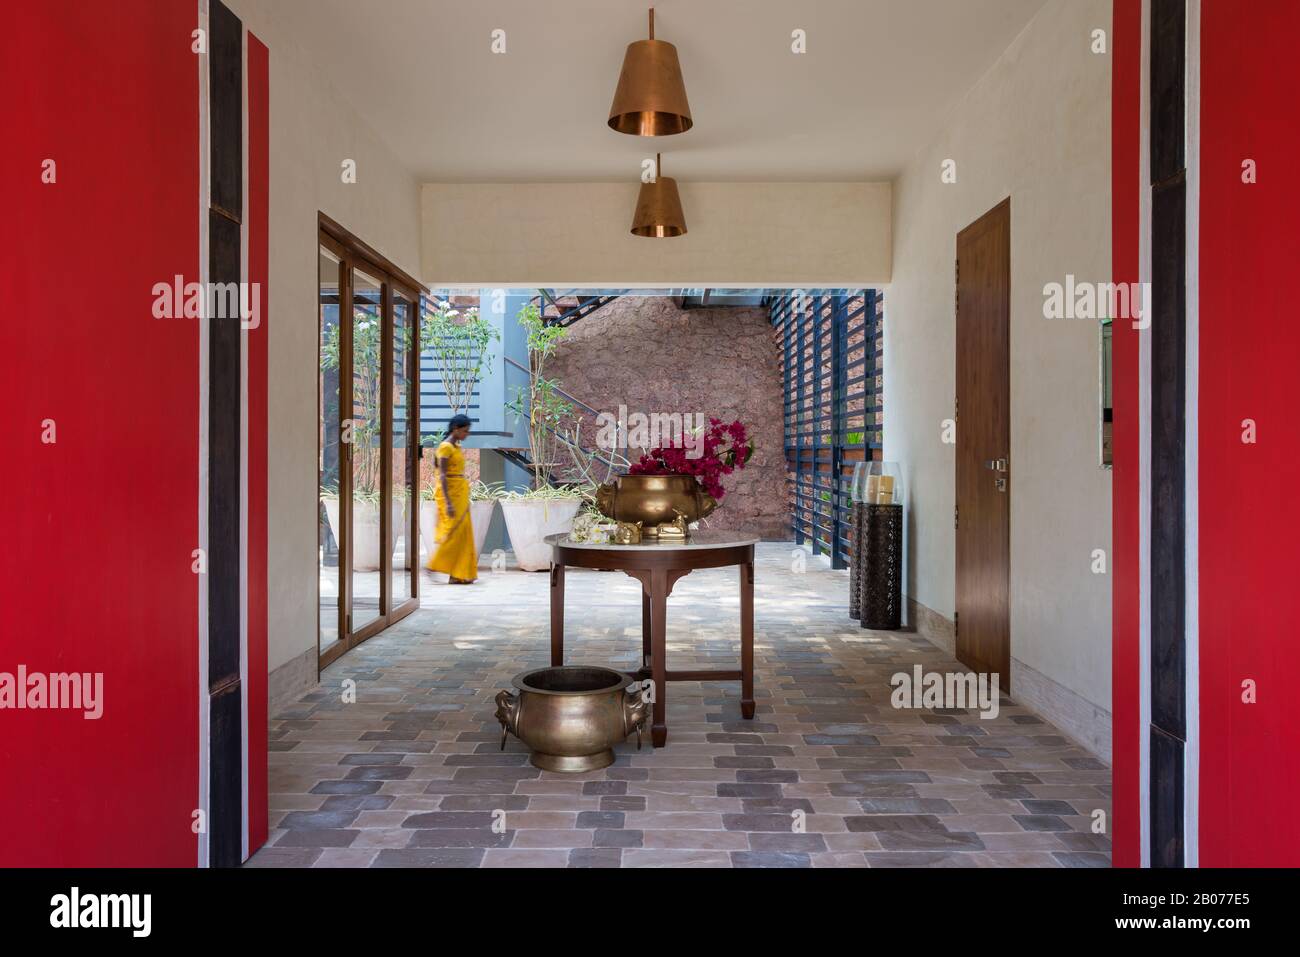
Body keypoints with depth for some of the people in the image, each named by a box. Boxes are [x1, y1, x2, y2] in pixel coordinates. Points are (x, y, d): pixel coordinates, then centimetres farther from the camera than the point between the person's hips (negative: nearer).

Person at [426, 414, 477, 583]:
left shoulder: (457, 447, 15)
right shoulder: (445, 447, -12)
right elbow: (442, 476, -18)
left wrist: (463, 499, 20)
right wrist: (448, 503, -24)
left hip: (460, 493, 9)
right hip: (449, 493, -9)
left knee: (463, 533, 5)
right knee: (455, 532, -10)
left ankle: (459, 575, 6)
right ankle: (434, 566, 1)